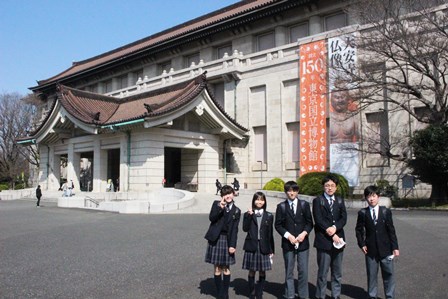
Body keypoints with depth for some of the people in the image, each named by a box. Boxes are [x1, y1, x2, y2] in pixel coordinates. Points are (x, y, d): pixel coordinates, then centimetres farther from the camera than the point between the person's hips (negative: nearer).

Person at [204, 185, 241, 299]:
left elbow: (234, 229, -1)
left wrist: (232, 245, -7)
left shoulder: (236, 211, 3)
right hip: (215, 239, -1)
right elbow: (211, 218, -13)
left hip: (227, 240, 1)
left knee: (226, 268, 6)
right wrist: (219, 207, -27)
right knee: (217, 268, 4)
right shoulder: (216, 204, 1)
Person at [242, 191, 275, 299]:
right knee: (252, 270, 7)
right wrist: (249, 216, -19)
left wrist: (272, 249, 6)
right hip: (252, 246, -1)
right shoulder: (248, 214, 2)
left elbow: (270, 234, 6)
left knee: (262, 271, 7)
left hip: (264, 247, 1)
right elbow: (245, 228, -12)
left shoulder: (269, 216, 4)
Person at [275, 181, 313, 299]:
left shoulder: (304, 204, 4)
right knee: (289, 271, 8)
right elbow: (278, 225, 1)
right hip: (288, 243, 0)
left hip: (303, 242, 1)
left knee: (303, 271, 3)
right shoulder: (281, 206, 1)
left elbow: (309, 223, 5)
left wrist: (304, 233, -12)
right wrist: (288, 236, -12)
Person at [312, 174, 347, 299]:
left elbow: (344, 218, 2)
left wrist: (335, 228, -16)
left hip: (338, 239, 4)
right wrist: (332, 235, -14)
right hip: (324, 240, -4)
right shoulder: (318, 200, -1)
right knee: (322, 271, 0)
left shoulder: (340, 200, 12)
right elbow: (318, 220, -10)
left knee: (337, 272, 12)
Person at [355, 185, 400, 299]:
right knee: (371, 275, 8)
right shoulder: (362, 213, -1)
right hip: (370, 250, 0)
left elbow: (391, 230, 0)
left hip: (385, 249, 0)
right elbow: (359, 230, 6)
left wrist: (395, 247, -2)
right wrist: (361, 244, -3)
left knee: (389, 274, 7)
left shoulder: (386, 211, -1)